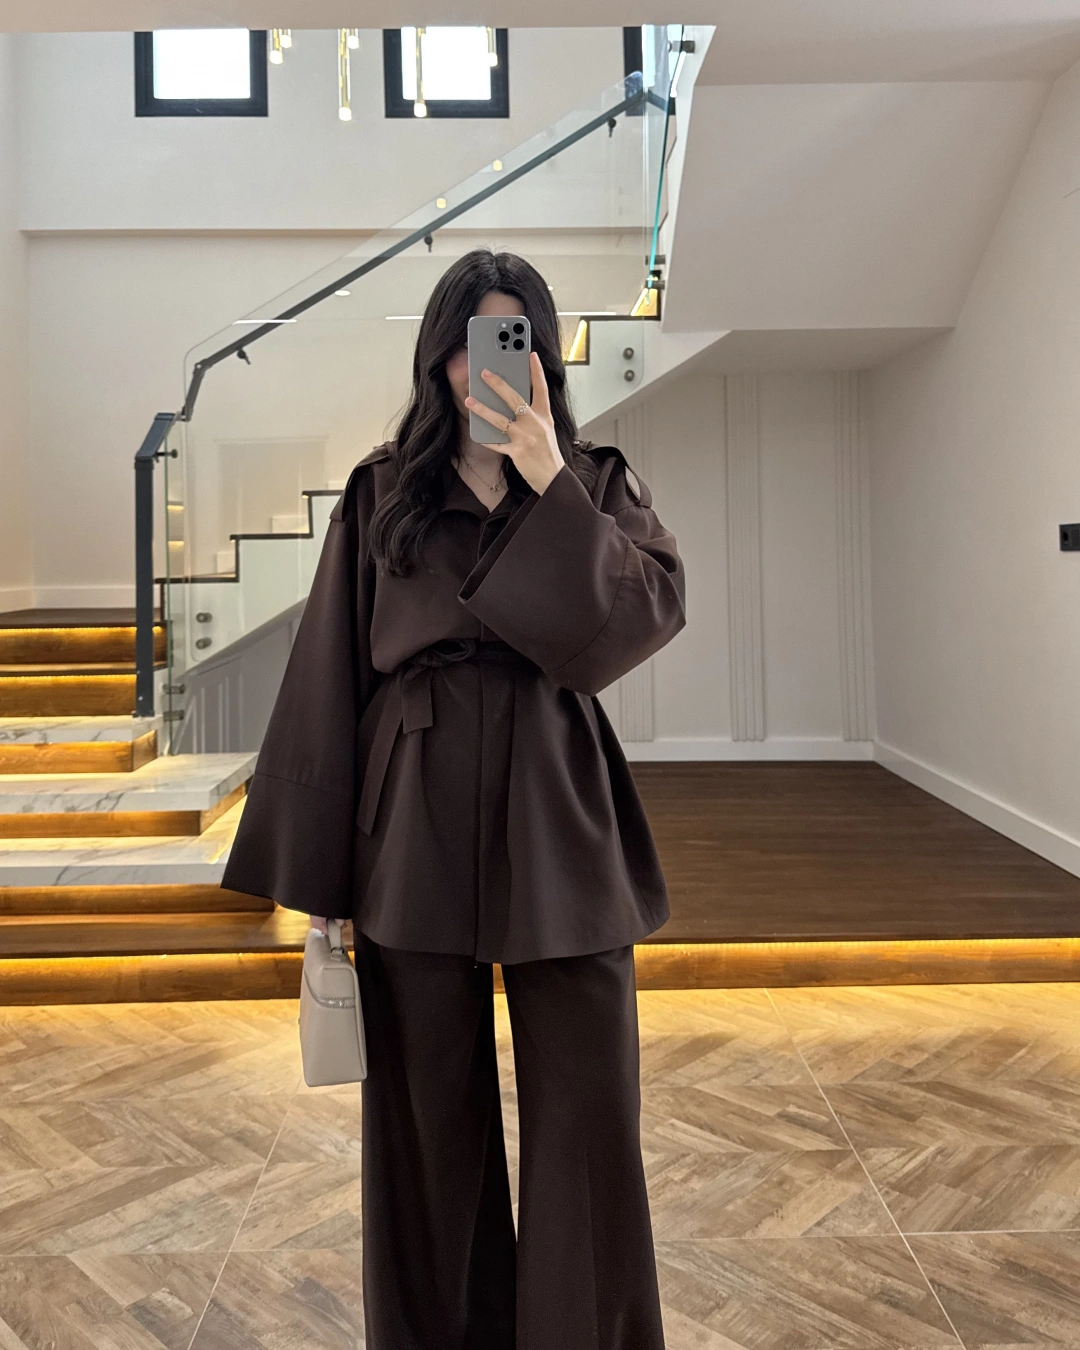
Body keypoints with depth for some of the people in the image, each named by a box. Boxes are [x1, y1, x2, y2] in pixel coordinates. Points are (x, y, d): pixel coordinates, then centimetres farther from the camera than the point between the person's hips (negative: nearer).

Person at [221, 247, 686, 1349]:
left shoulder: (598, 484, 7)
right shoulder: (381, 494, 5)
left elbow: (650, 614, -10)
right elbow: (328, 680, 2)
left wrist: (547, 480, -13)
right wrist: (315, 876, -1)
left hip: (560, 822, 0)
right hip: (414, 830, 1)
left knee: (588, 1117, 6)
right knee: (427, 1120, 12)